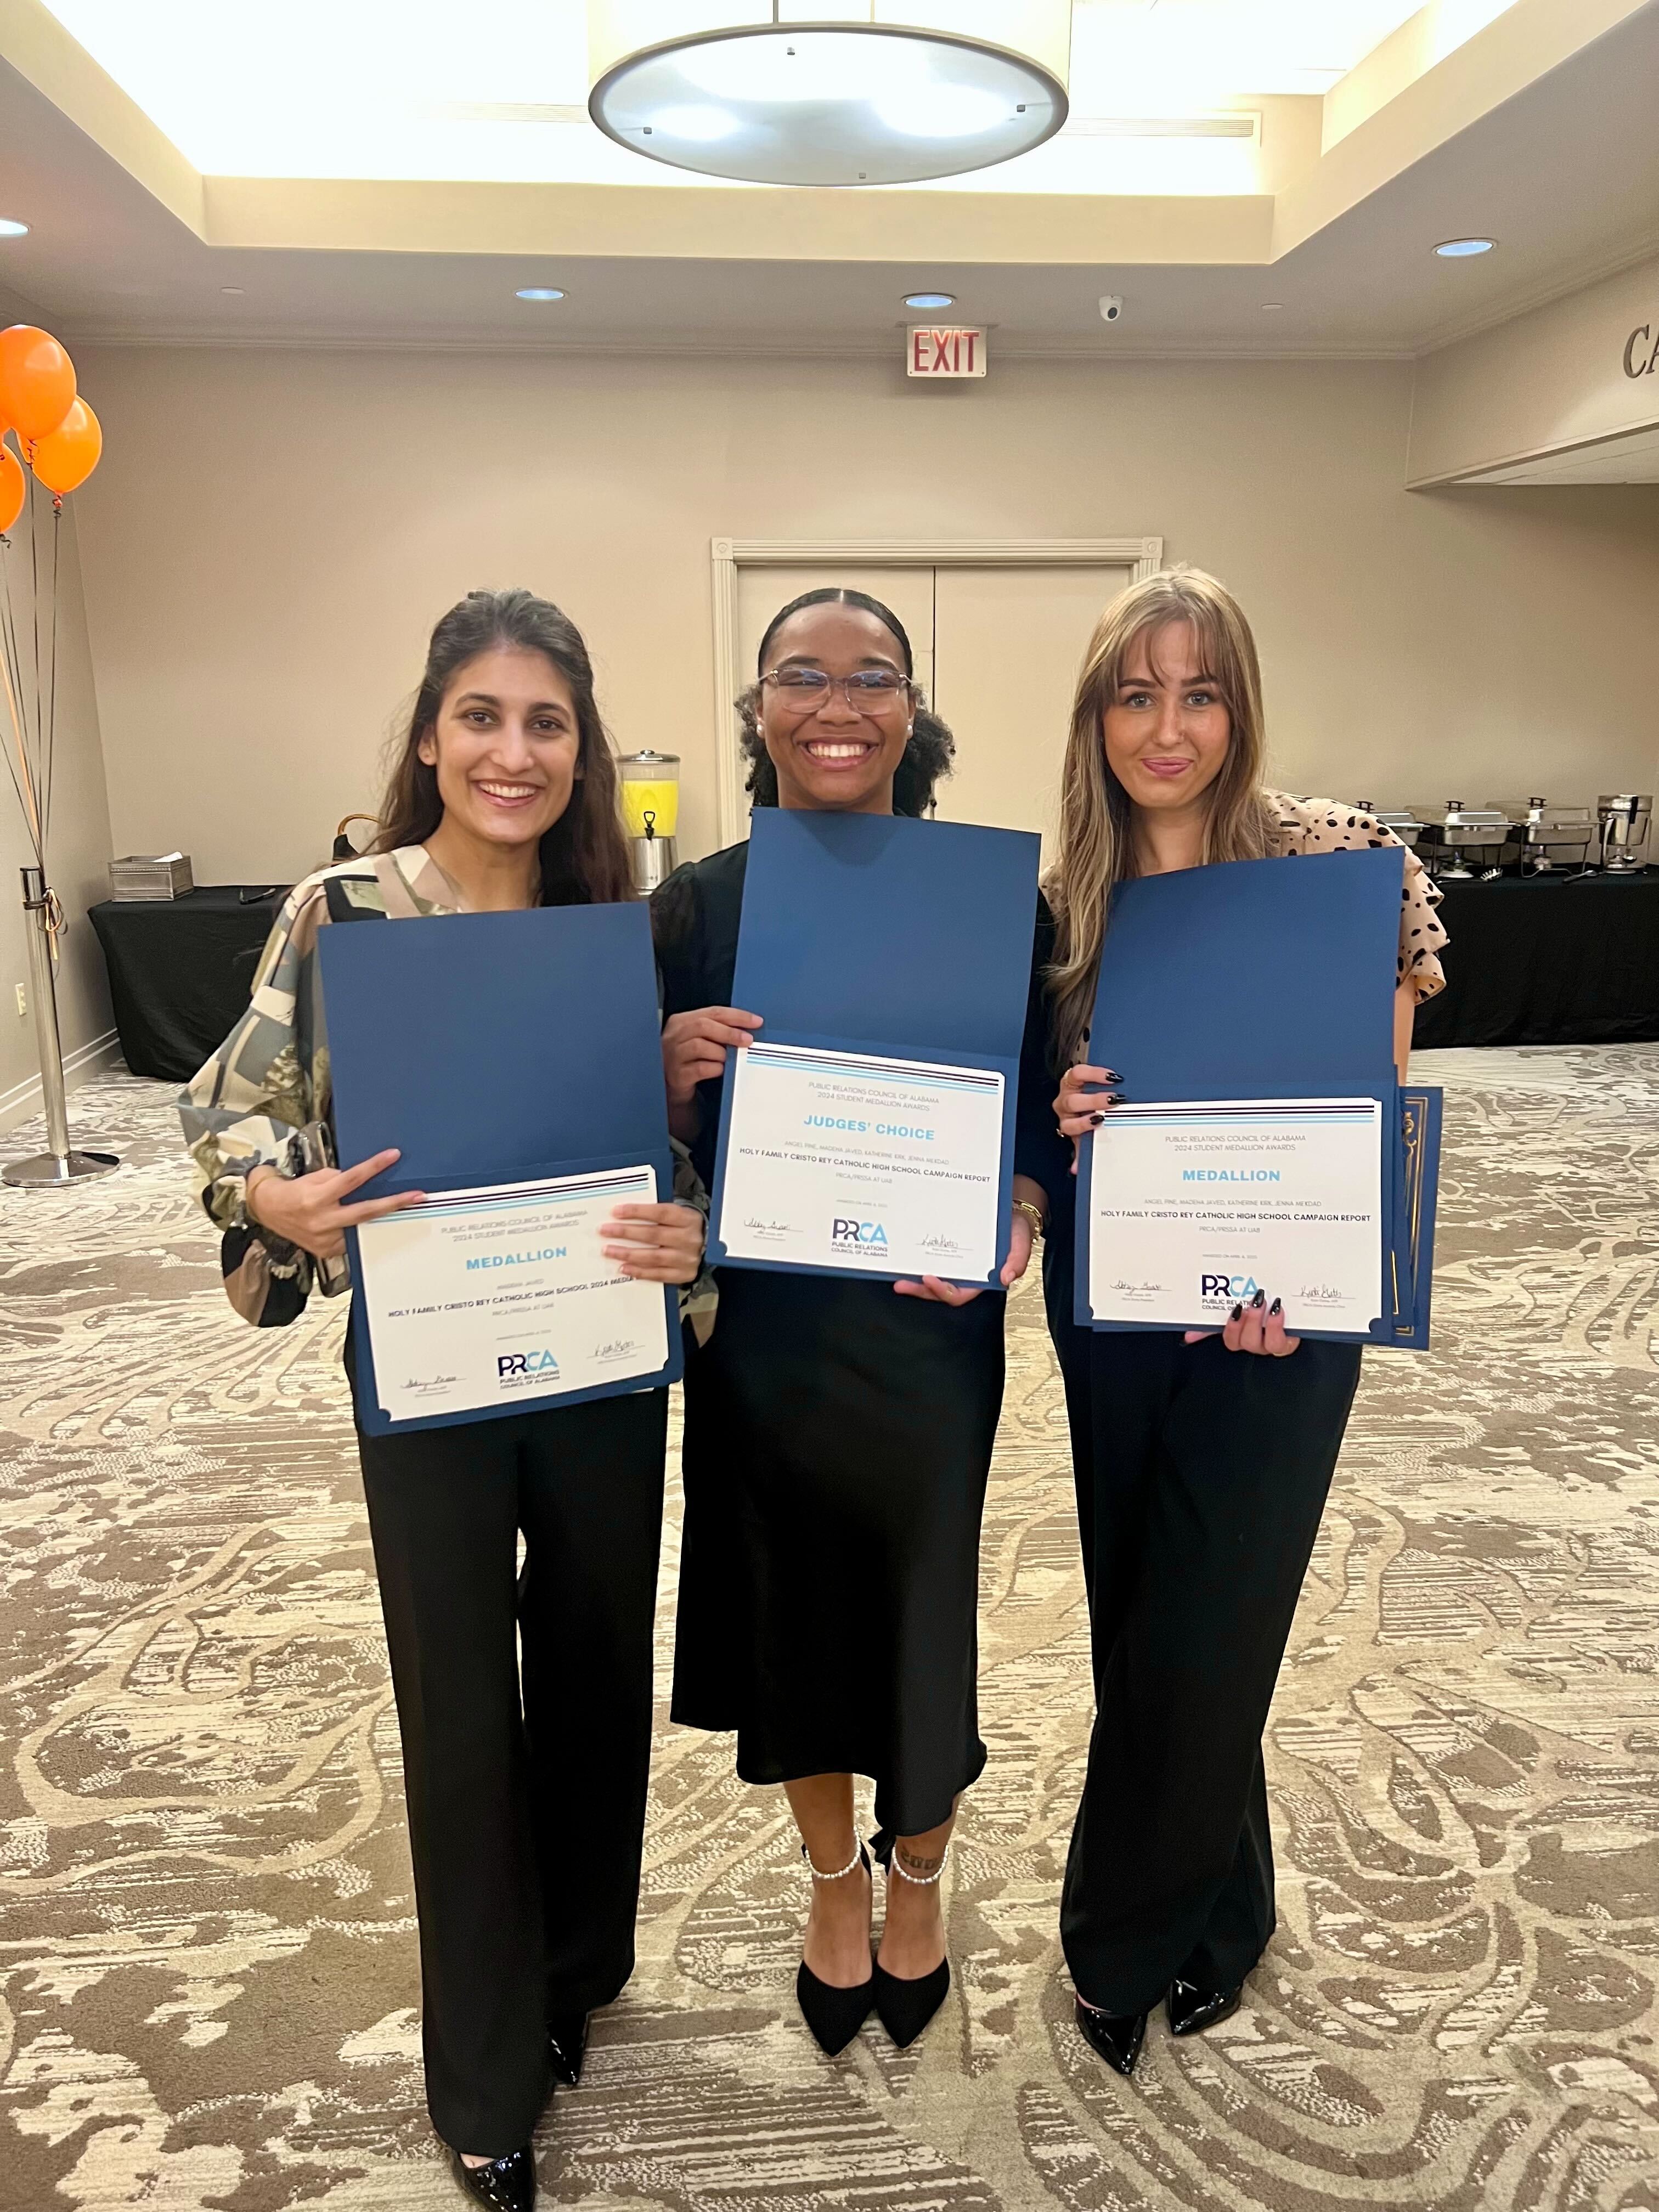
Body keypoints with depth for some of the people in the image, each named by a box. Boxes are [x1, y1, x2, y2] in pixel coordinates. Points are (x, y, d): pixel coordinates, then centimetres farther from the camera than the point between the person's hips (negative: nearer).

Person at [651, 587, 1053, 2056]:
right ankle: (835, 1883, 45)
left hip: (926, 1327, -1)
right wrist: (677, 1072, -21)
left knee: (922, 1604, 12)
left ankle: (917, 1875, 45)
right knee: (791, 1606, 16)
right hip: (759, 1328, 1)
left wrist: (1020, 1216, -19)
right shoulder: (697, 906, -4)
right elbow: (655, 1152, 0)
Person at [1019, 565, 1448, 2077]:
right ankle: (1212, 1915, 41)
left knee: (1197, 1637, 5)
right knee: (1137, 1622, 15)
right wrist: (1060, 1121, -15)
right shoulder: (1059, 903, 1)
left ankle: (1125, 1938, 33)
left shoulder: (1339, 861, -8)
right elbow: (1036, 1121, 8)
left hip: (1277, 1321, -3)